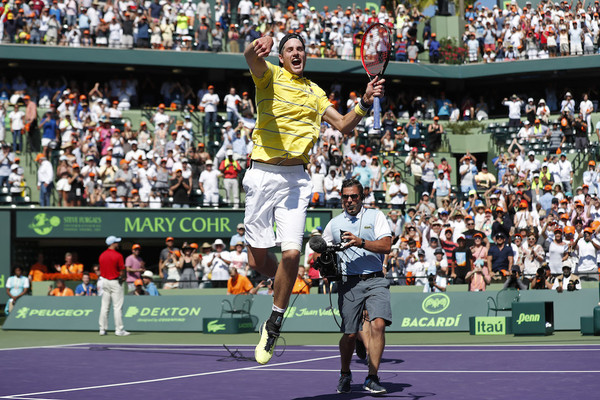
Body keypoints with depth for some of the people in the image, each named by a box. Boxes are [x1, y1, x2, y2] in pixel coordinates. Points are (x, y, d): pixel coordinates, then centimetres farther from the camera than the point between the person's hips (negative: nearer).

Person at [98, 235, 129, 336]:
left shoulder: (102, 255, 5)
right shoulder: (118, 255, -13)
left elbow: (101, 270, 10)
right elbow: (122, 270, -11)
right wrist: (122, 278, 6)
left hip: (105, 281, 6)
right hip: (115, 282, -6)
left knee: (104, 306, 9)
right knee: (117, 307, -3)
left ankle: (102, 329, 11)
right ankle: (119, 329, -2)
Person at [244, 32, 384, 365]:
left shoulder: (315, 92, 19)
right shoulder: (269, 76, 4)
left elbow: (343, 125, 18)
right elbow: (251, 58, -19)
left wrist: (365, 103, -1)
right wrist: (257, 48, -44)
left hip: (295, 178, 2)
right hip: (262, 175, -2)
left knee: (291, 253, -13)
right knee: (257, 259, -1)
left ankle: (274, 323, 6)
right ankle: (283, 283, 33)